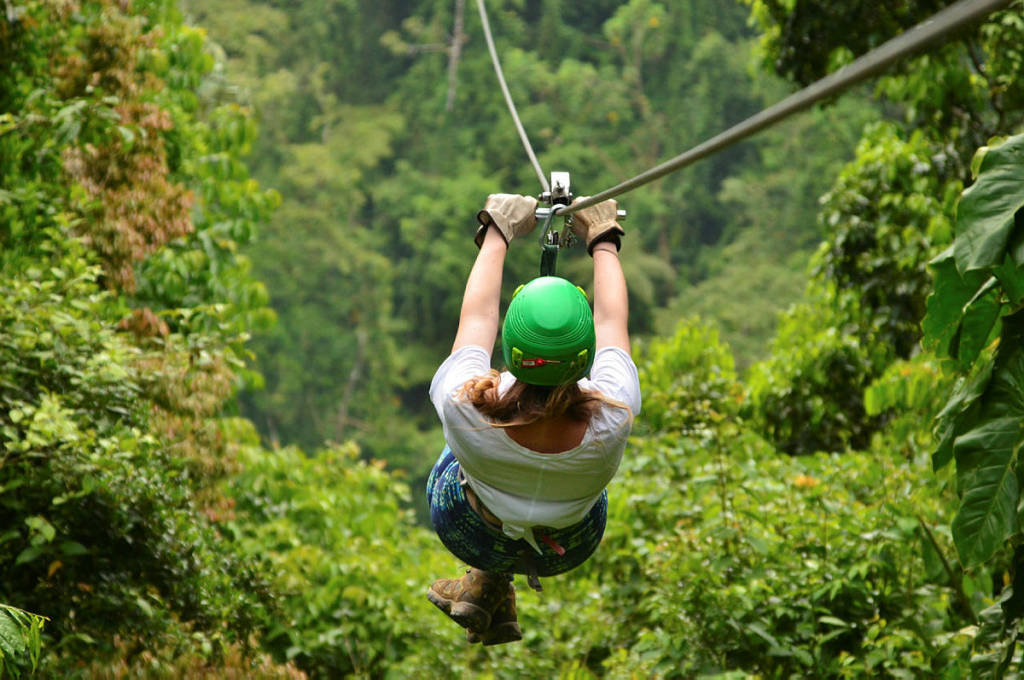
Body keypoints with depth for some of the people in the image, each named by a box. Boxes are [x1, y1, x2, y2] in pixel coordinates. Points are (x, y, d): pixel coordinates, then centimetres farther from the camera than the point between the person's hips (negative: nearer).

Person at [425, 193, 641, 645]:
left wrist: (497, 233, -5)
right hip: (569, 548, 0)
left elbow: (476, 315, -21)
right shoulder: (611, 420, -38)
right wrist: (603, 242, -2)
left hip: (468, 536, 0)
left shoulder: (464, 410, -41)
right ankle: (489, 590, 28)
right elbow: (612, 320, -18)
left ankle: (490, 577, 27)